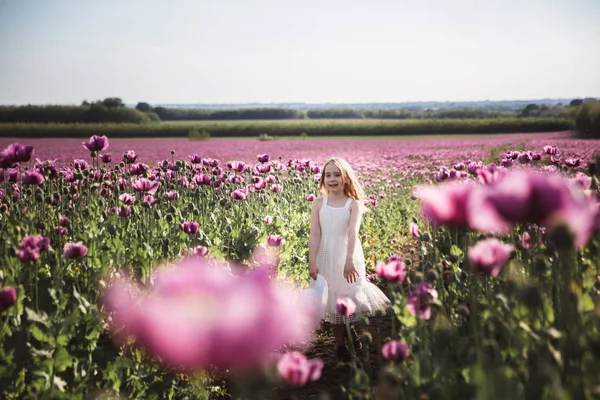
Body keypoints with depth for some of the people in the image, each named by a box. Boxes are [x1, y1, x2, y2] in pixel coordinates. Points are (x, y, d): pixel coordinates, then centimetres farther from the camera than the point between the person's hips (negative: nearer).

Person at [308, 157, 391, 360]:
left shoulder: (354, 203, -7)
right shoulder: (318, 203, -1)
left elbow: (353, 232, -20)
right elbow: (315, 234, -6)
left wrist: (350, 260, -32)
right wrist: (312, 262, -15)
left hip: (349, 255, -1)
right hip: (326, 256, 2)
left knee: (350, 294, 6)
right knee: (333, 298, 7)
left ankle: (351, 328, 35)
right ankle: (341, 346, 18)